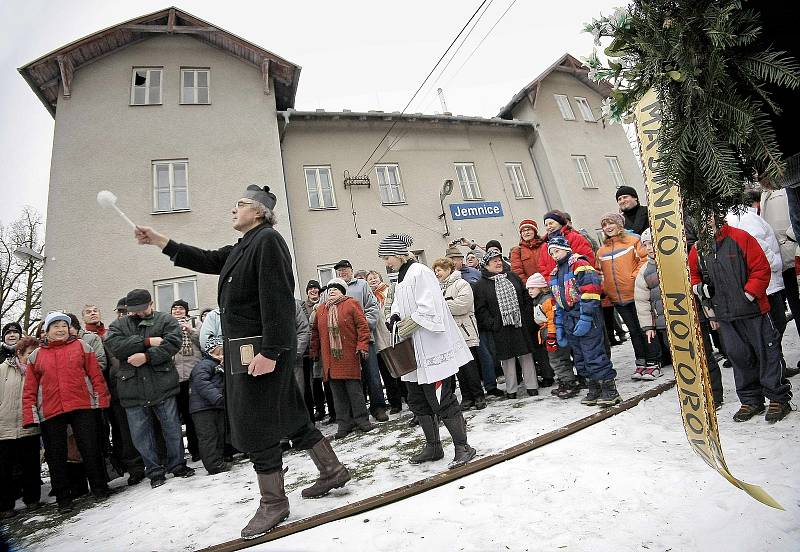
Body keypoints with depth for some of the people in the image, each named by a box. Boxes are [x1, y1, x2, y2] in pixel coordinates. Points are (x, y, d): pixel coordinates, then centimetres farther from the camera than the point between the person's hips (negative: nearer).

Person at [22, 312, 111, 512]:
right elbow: (29, 389, 8)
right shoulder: (36, 356, 10)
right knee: (56, 456, 9)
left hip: (82, 407, -2)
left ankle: (99, 487, 17)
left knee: (90, 449, 2)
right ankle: (63, 498, 23)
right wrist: (30, 416, 1)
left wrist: (101, 399, -4)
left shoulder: (81, 346, 5)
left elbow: (95, 375, 2)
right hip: (50, 413, 2)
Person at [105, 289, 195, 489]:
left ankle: (177, 465, 25)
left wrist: (147, 356, -20)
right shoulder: (118, 325, 11)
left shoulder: (166, 320, 4)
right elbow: (114, 345, -9)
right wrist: (147, 342, -15)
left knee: (172, 427, 7)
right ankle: (154, 470, 25)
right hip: (132, 389, 2)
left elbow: (173, 343, -11)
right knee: (140, 433, 9)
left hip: (162, 384, -2)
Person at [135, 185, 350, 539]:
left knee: (256, 426, 0)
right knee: (289, 415, 16)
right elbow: (208, 260, 25)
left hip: (264, 349, -10)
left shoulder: (268, 240, -14)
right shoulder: (242, 247, 17)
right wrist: (160, 241, 23)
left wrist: (269, 350, -24)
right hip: (248, 347, 10)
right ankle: (332, 471, 29)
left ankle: (273, 503, 17)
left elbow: (277, 300, -21)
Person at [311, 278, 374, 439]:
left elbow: (362, 325, -5)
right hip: (330, 358, 4)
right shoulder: (321, 309, 14)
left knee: (354, 388, 0)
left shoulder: (351, 304, 1)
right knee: (338, 391, 7)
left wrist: (362, 345, -13)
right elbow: (315, 331, 19)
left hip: (349, 356, -4)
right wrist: (314, 351, 14)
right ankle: (345, 423, 16)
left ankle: (361, 419, 12)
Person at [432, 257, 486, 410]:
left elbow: (463, 304, -18)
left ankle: (478, 396, 10)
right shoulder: (439, 288, 19)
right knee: (459, 367, 8)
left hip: (464, 331, -6)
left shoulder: (461, 284, -3)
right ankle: (467, 397, 17)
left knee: (470, 367, -3)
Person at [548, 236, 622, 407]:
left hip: (587, 319, -8)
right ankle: (594, 389, 22)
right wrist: (559, 327, 18)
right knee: (580, 359, 11)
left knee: (593, 355, -8)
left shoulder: (579, 264, -7)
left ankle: (610, 390, 3)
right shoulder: (555, 274, 19)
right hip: (570, 322, 9)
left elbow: (591, 290, -17)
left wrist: (585, 318, -22)